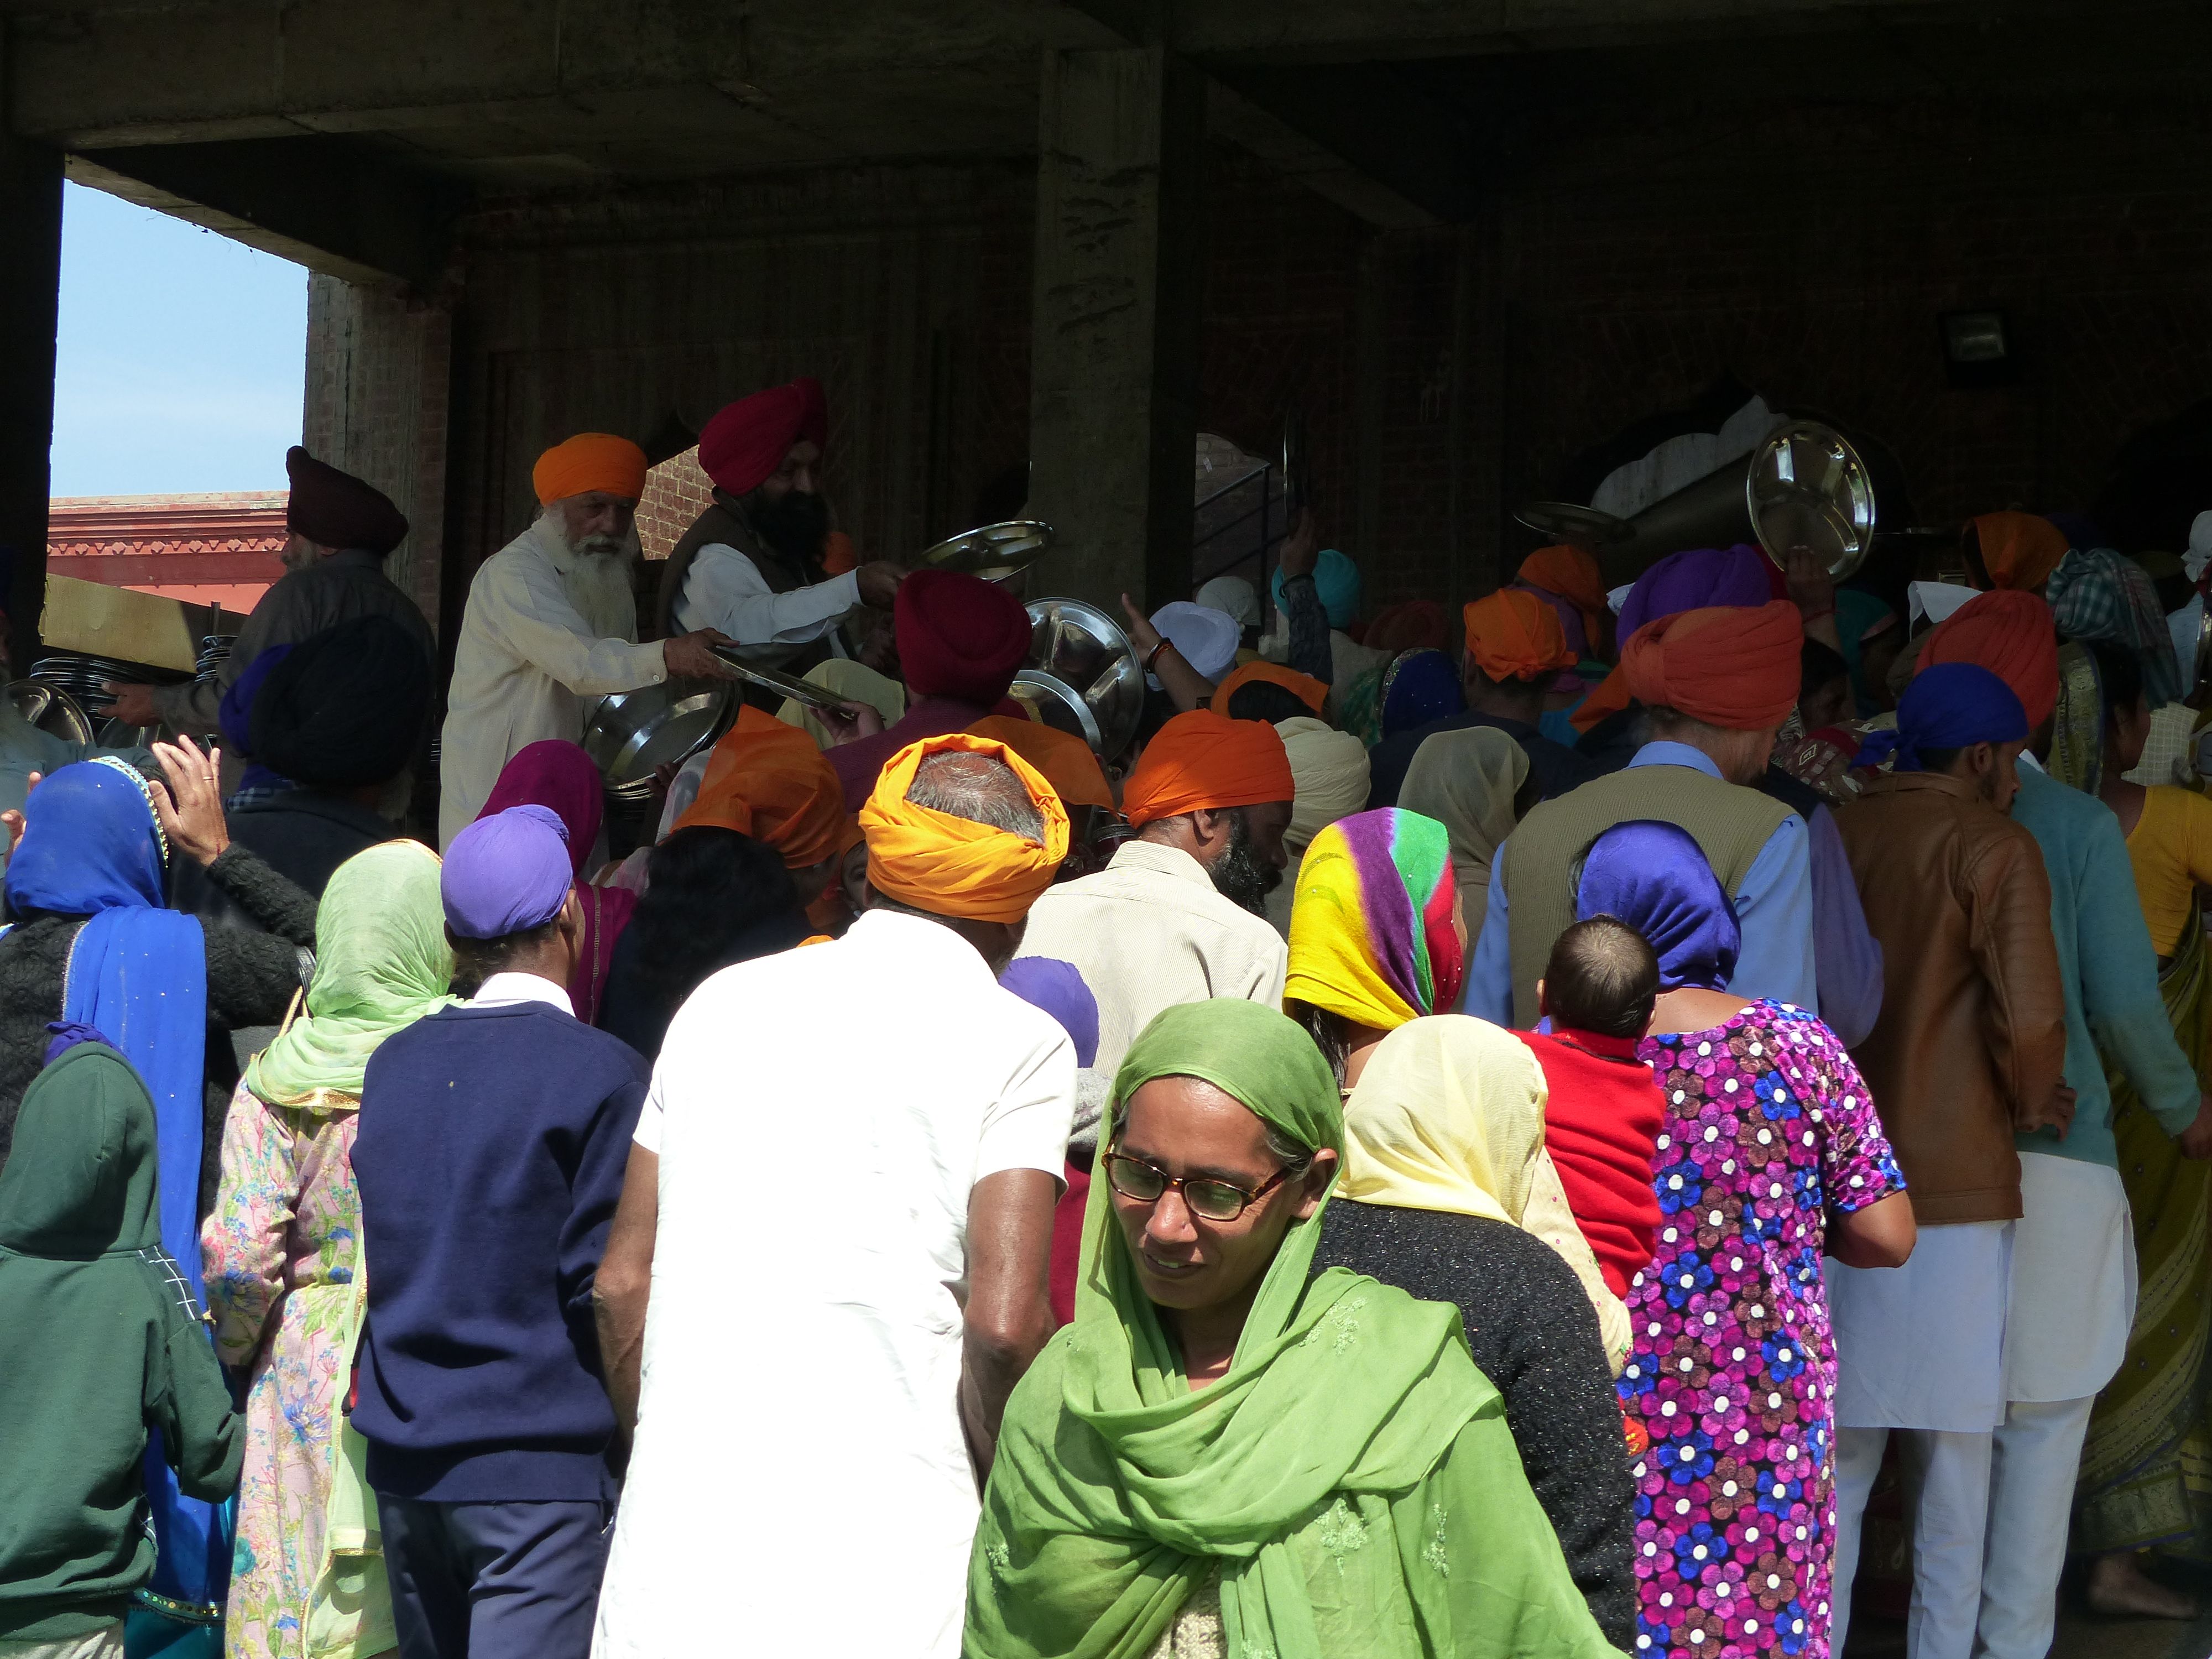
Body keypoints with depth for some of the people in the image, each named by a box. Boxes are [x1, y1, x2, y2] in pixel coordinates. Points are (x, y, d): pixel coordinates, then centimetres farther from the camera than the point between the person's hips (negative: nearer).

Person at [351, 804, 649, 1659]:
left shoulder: (391, 1065, 7)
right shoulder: (600, 1074, -11)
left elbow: (377, 1258, 12)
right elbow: (602, 1283, -13)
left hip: (403, 1461, 6)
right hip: (543, 1470, -6)